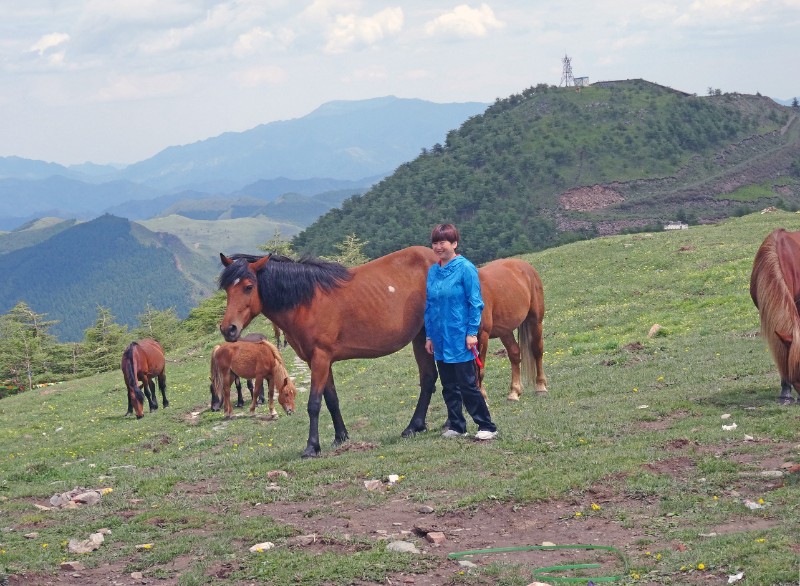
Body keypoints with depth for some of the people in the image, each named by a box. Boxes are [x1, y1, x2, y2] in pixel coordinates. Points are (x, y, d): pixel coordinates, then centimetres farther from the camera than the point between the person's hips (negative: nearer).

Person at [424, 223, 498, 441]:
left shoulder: (465, 268, -10)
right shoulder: (433, 271, 8)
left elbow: (475, 303, -10)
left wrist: (472, 333, -14)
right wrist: (429, 335, 10)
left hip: (460, 339, -6)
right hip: (440, 340, 6)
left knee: (468, 386, -4)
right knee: (449, 387, 12)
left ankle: (487, 427, 3)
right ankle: (456, 426, 21)